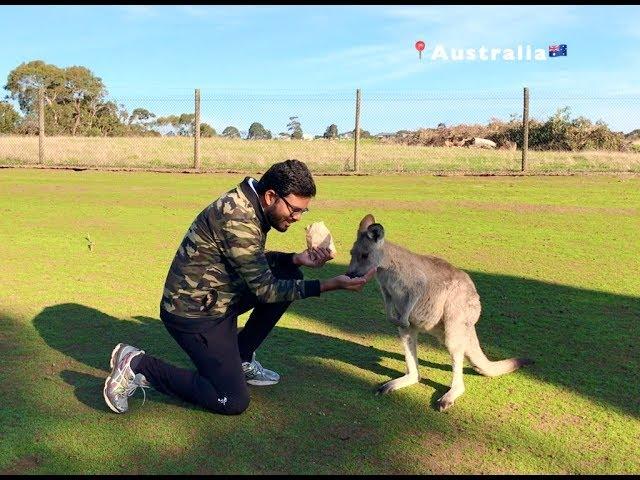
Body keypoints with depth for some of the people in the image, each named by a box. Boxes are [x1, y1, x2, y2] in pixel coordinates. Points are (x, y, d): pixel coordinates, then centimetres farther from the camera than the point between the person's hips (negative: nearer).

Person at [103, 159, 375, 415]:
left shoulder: (249, 205, 0)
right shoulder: (237, 219, -28)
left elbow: (256, 261, 12)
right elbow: (264, 289, -24)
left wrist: (297, 258, -5)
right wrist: (329, 285, -27)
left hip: (218, 299, 9)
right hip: (194, 312, -9)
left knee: (288, 275, 4)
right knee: (233, 402, -7)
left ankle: (241, 358, 13)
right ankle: (138, 366, 0)